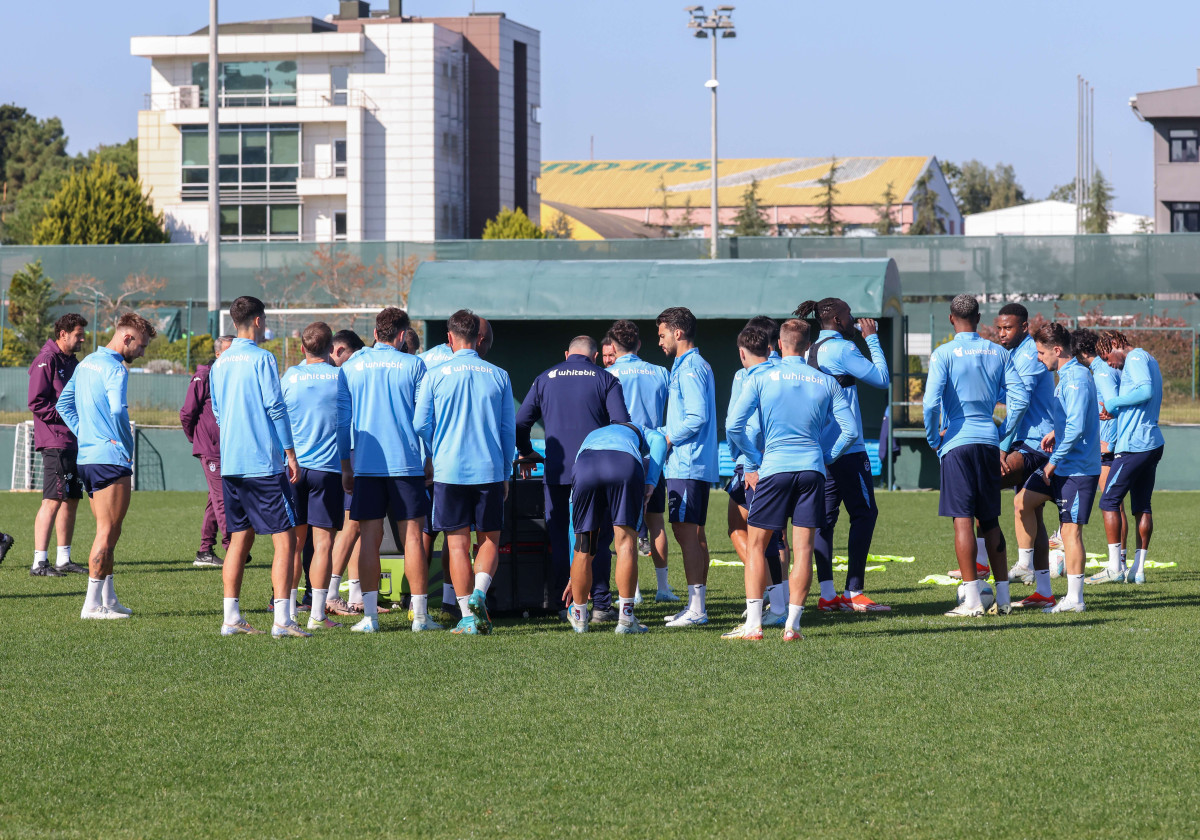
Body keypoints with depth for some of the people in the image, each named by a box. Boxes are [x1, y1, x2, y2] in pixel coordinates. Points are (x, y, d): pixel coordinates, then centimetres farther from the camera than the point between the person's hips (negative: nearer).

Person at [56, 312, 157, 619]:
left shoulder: (86, 363, 16)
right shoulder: (114, 368, -13)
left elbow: (64, 404, 22)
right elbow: (117, 409, -27)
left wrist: (85, 433, 14)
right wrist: (127, 444, -13)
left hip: (87, 456, 9)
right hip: (111, 458, -9)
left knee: (106, 531, 16)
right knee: (108, 532, -6)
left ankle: (108, 598, 20)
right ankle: (93, 603, -7)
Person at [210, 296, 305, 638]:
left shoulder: (219, 364, 12)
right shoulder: (262, 359, -9)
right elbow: (276, 408, -11)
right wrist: (291, 455, -6)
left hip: (231, 465, 7)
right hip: (265, 462, -7)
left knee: (240, 536, 13)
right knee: (285, 539, -5)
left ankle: (231, 618, 10)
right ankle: (282, 619, -12)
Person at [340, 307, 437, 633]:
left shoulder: (351, 367, 5)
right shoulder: (412, 365, -1)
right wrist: (429, 459, 14)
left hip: (366, 463, 2)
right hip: (407, 461, -2)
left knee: (369, 536, 3)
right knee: (412, 534, 2)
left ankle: (370, 615, -1)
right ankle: (420, 615, 1)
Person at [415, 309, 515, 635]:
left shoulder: (436, 376, -3)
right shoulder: (499, 377, 2)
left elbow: (421, 426, 0)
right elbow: (508, 429, 7)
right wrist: (506, 473, 17)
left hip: (449, 471, -1)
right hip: (490, 471, 1)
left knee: (458, 544, 5)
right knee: (490, 540, 12)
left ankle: (468, 616, 2)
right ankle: (479, 593, -12)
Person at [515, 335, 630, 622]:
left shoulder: (545, 379, 11)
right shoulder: (605, 380, 4)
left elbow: (520, 423, 12)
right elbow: (621, 423, -5)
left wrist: (526, 454, 28)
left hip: (557, 470, 1)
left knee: (560, 538, 9)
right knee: (598, 538, 5)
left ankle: (566, 604, 8)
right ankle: (600, 604, 1)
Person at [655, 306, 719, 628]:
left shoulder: (689, 368, -13)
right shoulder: (692, 366, 19)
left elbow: (697, 418, -21)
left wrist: (667, 439, -12)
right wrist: (663, 433, 16)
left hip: (686, 465, -11)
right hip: (697, 464, 11)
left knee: (686, 532, -11)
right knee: (694, 534, 12)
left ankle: (696, 609, -13)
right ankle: (697, 604, 16)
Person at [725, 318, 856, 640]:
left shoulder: (760, 378, 1)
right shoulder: (826, 382, 7)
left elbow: (733, 425, -5)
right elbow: (850, 429, 5)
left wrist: (753, 464, 4)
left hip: (774, 468, -2)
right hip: (812, 469, 2)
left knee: (755, 545, 7)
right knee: (804, 549, 3)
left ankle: (753, 624, -1)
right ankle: (792, 625, 0)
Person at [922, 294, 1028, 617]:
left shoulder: (944, 354, -5)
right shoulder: (998, 353, 8)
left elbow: (931, 402, -14)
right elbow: (1020, 397, 5)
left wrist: (933, 439, 1)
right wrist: (1002, 433, 15)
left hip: (957, 442, -5)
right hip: (989, 442, 5)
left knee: (963, 520, -5)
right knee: (990, 520, 13)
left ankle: (972, 599, -9)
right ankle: (1002, 596, 13)